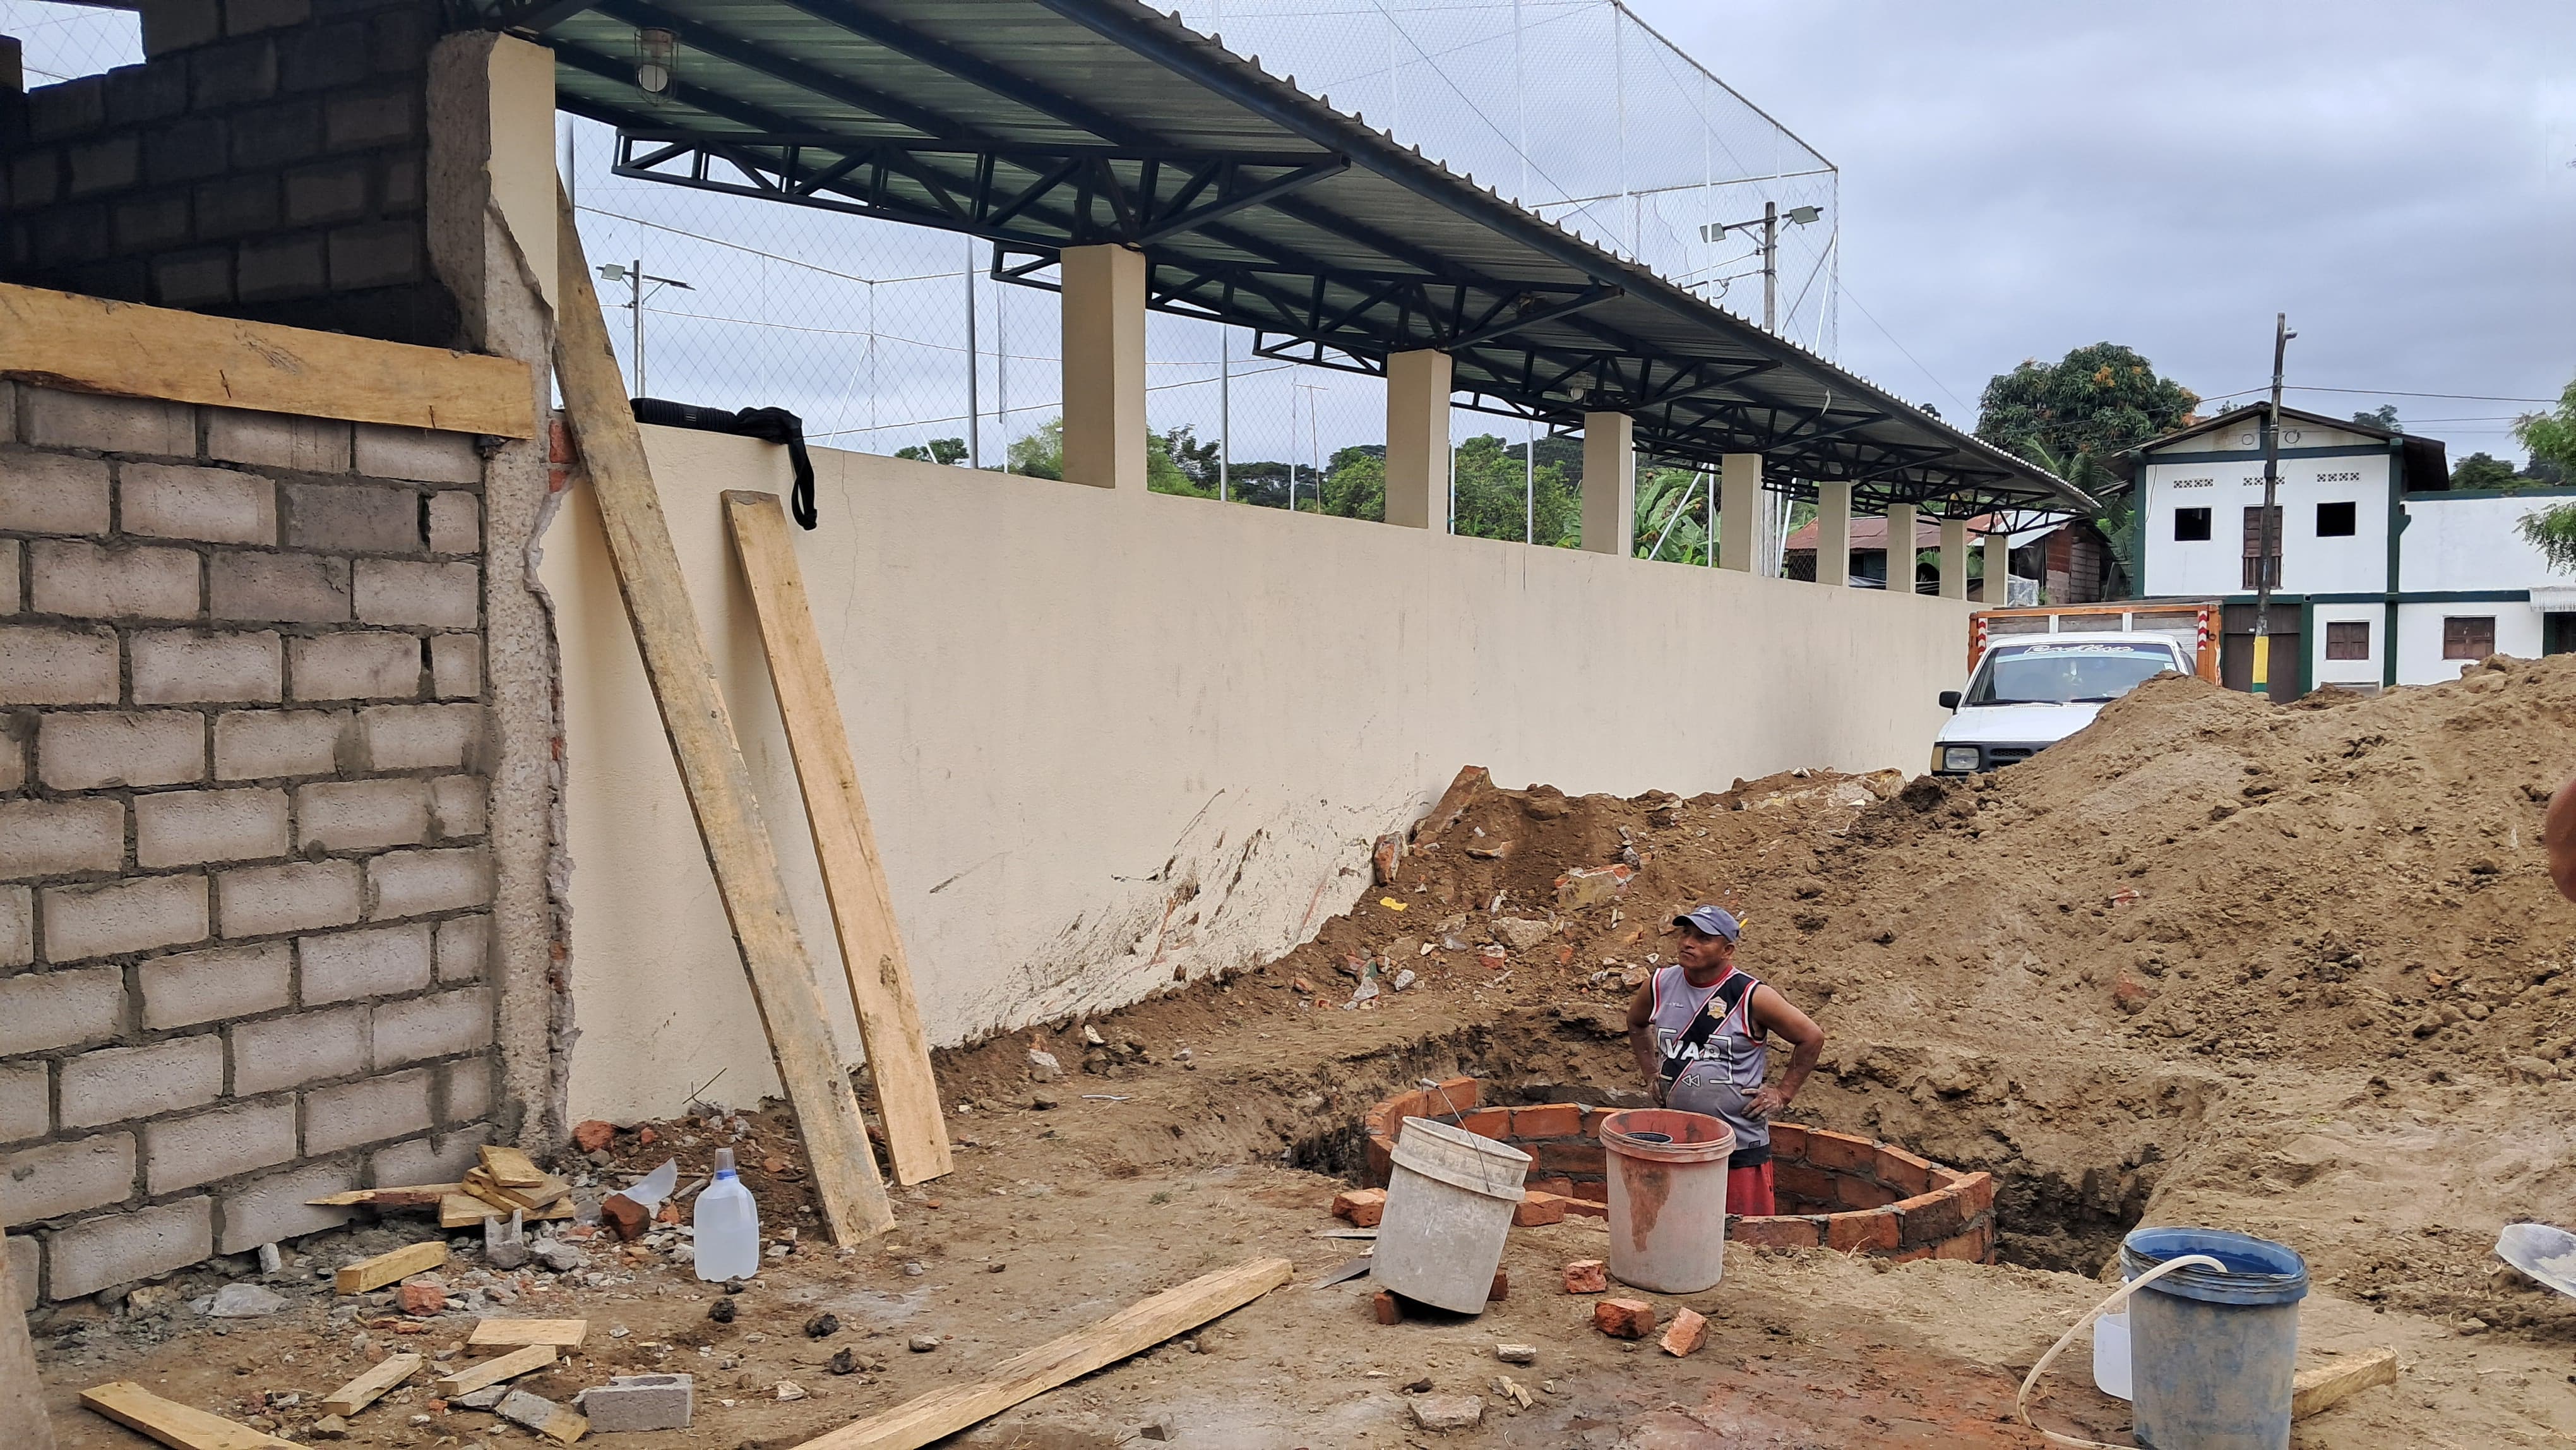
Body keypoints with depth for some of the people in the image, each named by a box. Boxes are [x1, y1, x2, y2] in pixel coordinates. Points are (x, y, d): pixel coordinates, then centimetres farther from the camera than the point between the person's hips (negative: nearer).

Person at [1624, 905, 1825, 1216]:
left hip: (1741, 1146, -4)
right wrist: (1652, 1073, 14)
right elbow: (1636, 1024, 23)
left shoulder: (1751, 997, -13)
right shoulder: (1661, 985, 0)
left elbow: (1811, 1038, -3)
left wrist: (1782, 1095, -3)